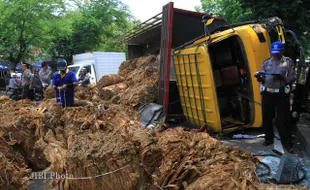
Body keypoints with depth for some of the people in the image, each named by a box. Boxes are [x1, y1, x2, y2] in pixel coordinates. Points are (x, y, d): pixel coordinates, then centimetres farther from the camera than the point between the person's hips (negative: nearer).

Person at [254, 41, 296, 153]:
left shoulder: (288, 62, 2)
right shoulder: (267, 62, 11)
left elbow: (293, 78, -5)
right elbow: (262, 79, 9)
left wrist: (283, 78, -23)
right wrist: (258, 77, -14)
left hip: (281, 94, -3)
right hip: (267, 94, 4)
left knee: (283, 119, 1)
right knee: (267, 118, 11)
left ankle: (287, 143, 12)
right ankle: (269, 139, 27)